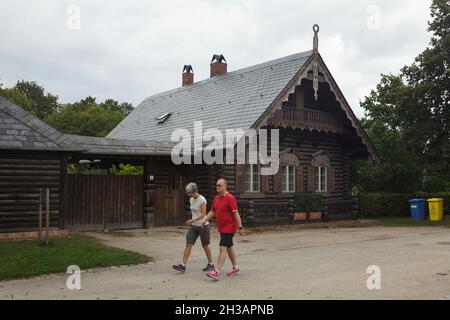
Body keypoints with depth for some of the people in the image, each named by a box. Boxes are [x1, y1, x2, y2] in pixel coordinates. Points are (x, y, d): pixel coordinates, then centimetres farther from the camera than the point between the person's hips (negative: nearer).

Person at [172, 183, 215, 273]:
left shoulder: (202, 200, -17)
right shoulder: (192, 200, 7)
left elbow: (203, 214, -21)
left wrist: (192, 220, -30)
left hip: (203, 225, -7)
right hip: (194, 226, 7)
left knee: (205, 246, 5)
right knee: (188, 244, -3)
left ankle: (211, 265, 23)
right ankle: (182, 265, -5)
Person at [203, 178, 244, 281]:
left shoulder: (230, 198, -15)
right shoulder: (216, 198, 10)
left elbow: (236, 213, -18)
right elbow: (212, 212, 17)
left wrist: (240, 227, -19)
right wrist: (204, 221, 9)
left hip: (229, 228, -9)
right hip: (221, 228, 9)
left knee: (222, 248, -12)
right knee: (229, 247, 17)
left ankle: (217, 272, -14)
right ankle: (235, 268, 30)